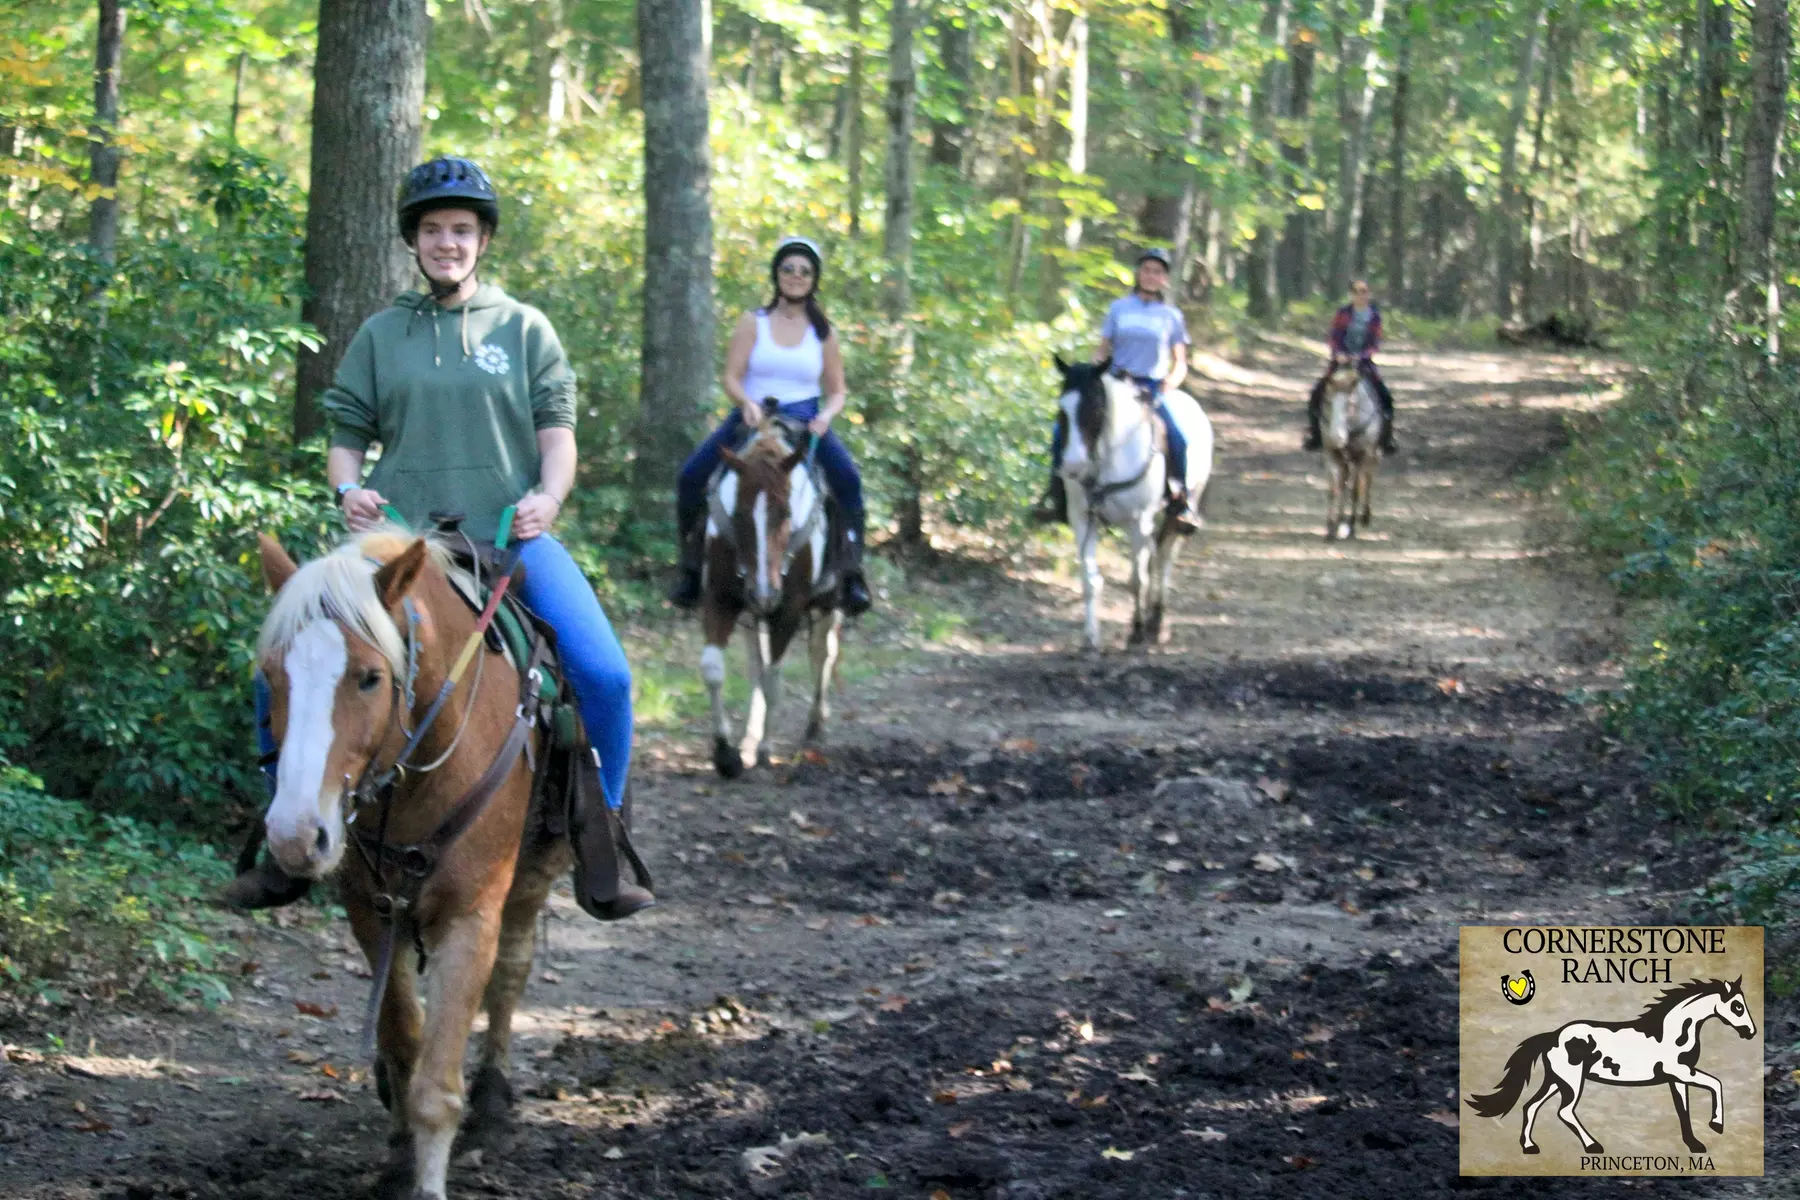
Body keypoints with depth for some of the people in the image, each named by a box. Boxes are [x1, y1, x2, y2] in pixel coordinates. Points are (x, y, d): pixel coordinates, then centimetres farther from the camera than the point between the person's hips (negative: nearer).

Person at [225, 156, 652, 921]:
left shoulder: (524, 329, 11)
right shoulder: (381, 334, 14)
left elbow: (557, 428, 7)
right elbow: (346, 430, 15)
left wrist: (548, 497, -12)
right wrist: (348, 490, -6)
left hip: (511, 536, -1)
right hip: (398, 537, 1)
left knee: (605, 676, -21)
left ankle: (598, 856, -6)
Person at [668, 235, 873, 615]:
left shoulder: (823, 332, 7)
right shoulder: (753, 323, 4)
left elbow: (837, 391, 10)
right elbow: (731, 377, -2)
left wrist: (826, 416, -12)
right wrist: (746, 403, -24)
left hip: (805, 421, 0)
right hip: (752, 416, 0)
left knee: (848, 477, -28)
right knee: (690, 476, -19)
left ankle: (852, 573, -24)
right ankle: (692, 566, -3)